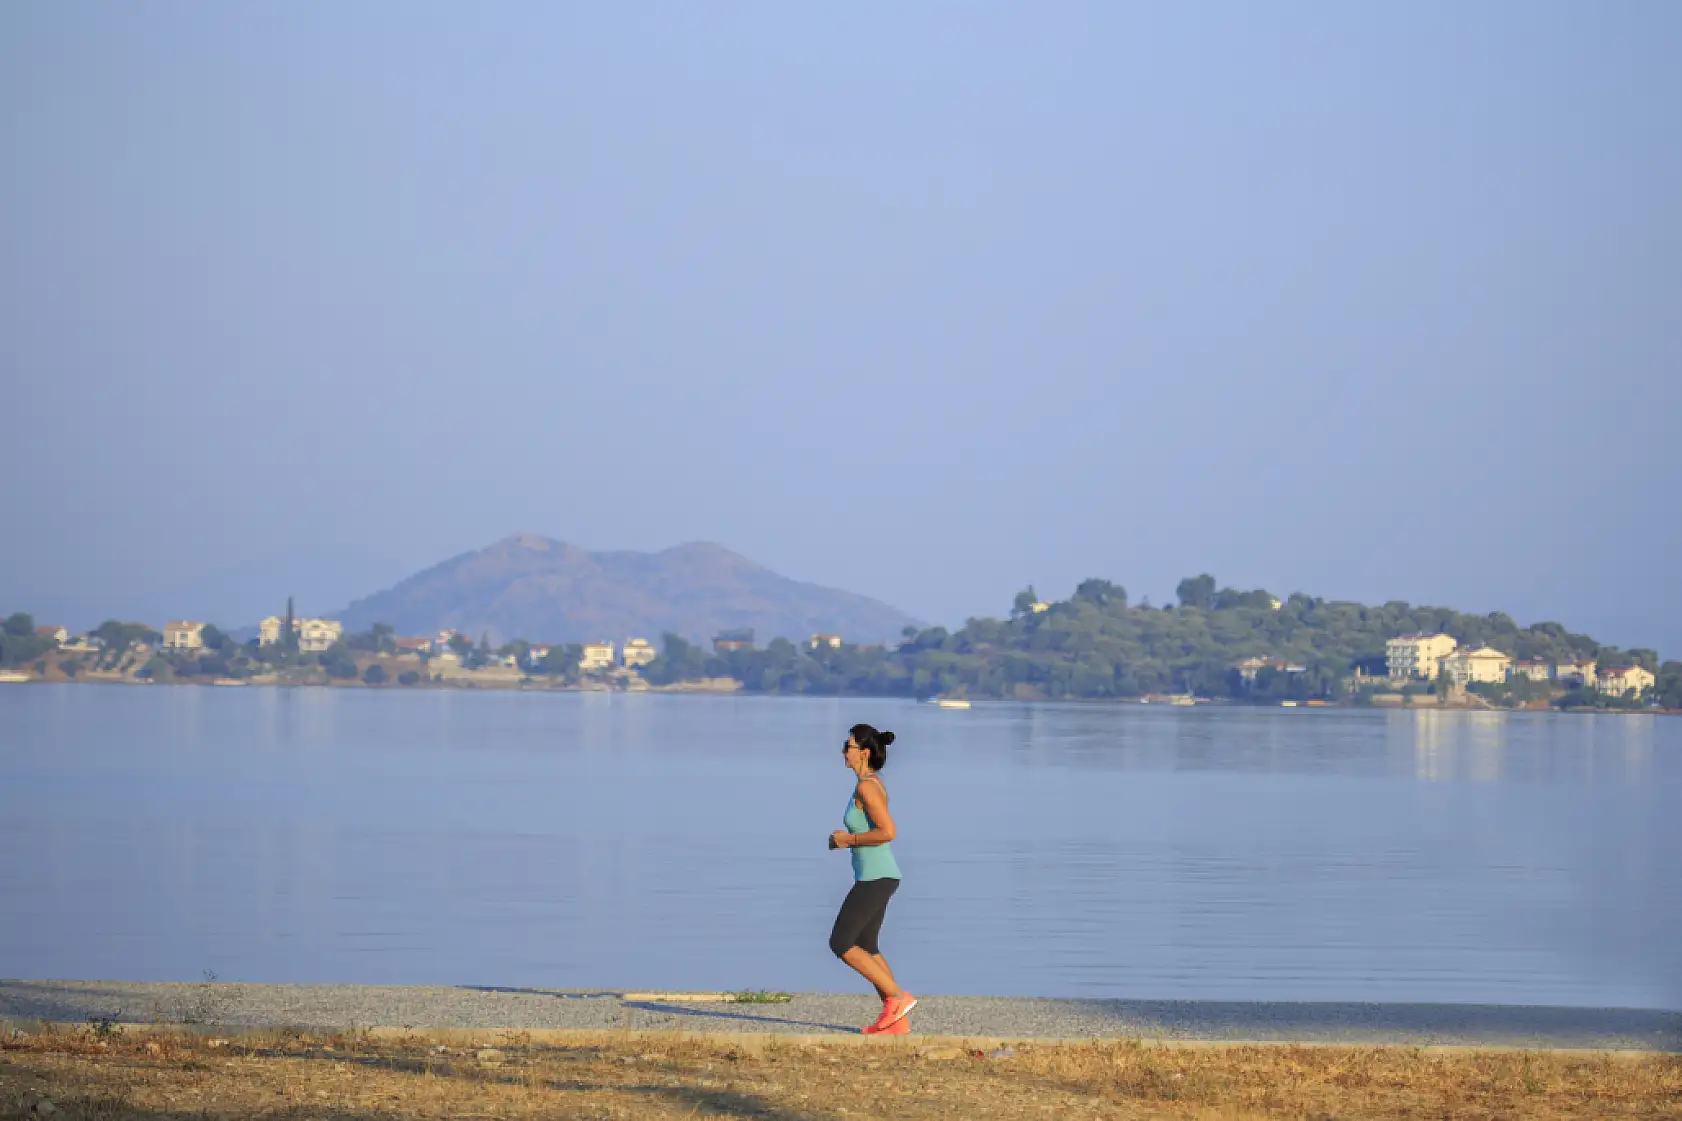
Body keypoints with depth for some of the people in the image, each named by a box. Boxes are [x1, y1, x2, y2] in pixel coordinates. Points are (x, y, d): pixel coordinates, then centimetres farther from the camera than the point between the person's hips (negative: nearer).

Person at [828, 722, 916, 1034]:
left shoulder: (866, 786, -17)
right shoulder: (873, 784, 13)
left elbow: (888, 832, -25)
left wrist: (850, 839, -14)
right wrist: (845, 840, 11)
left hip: (875, 878, -10)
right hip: (879, 876, 10)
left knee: (840, 944, -6)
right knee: (865, 947, 13)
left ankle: (898, 997, -7)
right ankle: (896, 1020, 12)